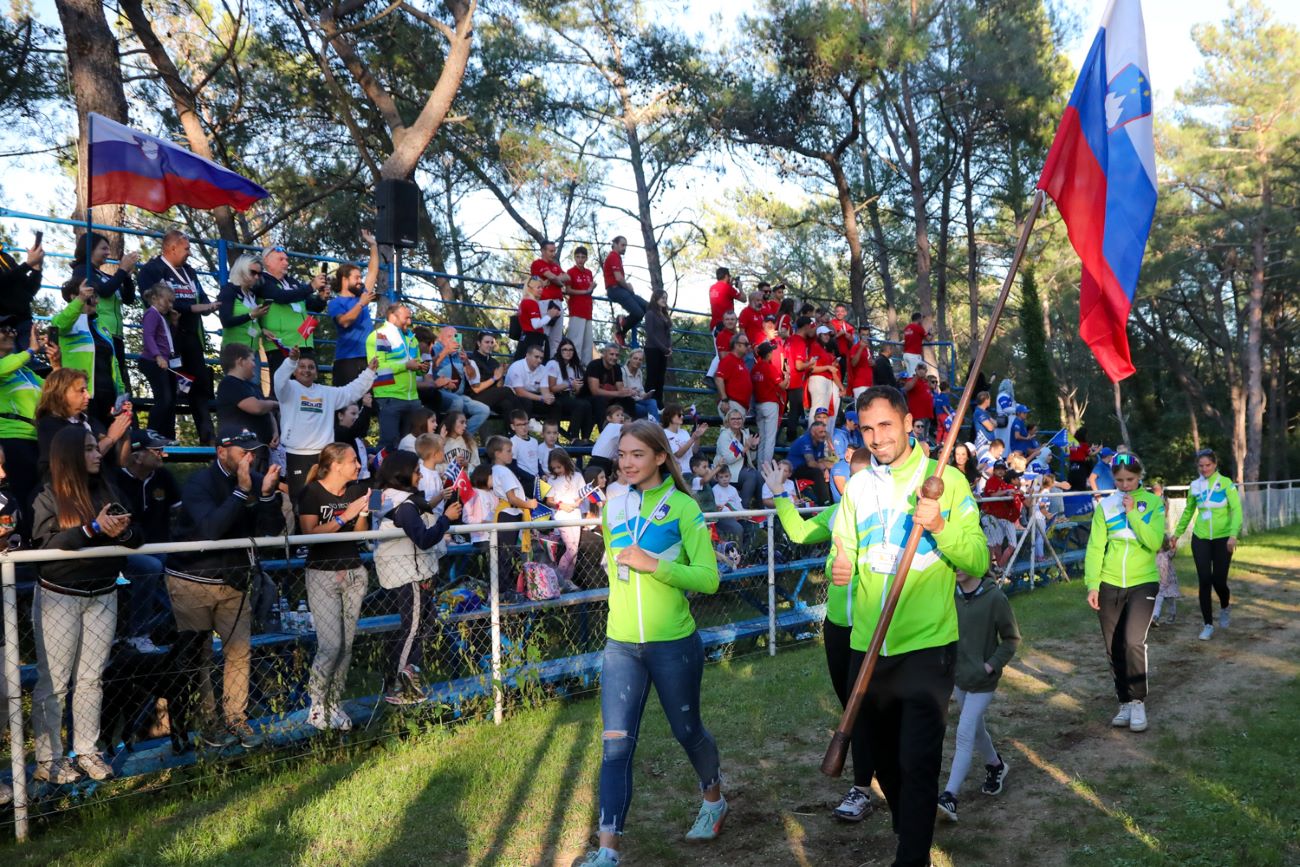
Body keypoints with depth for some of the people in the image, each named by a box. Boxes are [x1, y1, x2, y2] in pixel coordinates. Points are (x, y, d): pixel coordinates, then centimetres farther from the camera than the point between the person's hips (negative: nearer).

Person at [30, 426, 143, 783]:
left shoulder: (106, 491, 6)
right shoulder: (49, 497, -6)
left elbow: (135, 539, 4)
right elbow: (45, 545, -19)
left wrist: (123, 532, -18)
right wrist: (94, 529, -26)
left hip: (102, 596, 4)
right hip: (59, 597, -4)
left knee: (91, 678, 9)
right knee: (53, 681, 2)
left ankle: (87, 752, 18)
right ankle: (47, 760, 11)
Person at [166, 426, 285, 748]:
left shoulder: (254, 480, -2)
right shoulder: (199, 483, -17)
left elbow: (272, 529, -9)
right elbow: (210, 529, -33)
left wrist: (267, 494, -24)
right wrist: (242, 491, -35)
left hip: (233, 580, 4)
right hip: (192, 581, -4)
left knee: (240, 651, 2)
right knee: (199, 655, 3)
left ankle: (236, 718, 13)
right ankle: (207, 722, 15)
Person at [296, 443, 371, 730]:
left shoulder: (356, 489, 7)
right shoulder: (311, 493, -9)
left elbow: (360, 534, 9)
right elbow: (311, 533, -18)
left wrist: (362, 513, -10)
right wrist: (345, 516, -19)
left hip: (354, 573, 5)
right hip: (322, 575, -5)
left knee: (346, 644, 6)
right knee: (331, 645, -11)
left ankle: (335, 704, 18)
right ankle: (316, 703, 10)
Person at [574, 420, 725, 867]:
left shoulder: (683, 507, -9)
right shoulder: (613, 508, 5)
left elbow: (708, 579, -14)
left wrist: (654, 564, -24)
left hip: (674, 644, -3)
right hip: (620, 645, 3)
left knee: (687, 730, 16)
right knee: (615, 745, -2)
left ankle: (714, 800, 44)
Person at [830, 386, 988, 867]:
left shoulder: (947, 479, -6)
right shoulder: (857, 486, 6)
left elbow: (979, 561, -9)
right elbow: (843, 553, 7)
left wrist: (942, 527, -27)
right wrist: (839, 568, -15)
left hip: (927, 647, -4)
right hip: (868, 647, 5)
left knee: (918, 761, -5)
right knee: (884, 756, 18)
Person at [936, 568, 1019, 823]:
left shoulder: (995, 598, -17)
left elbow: (1011, 638, -7)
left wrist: (991, 665, -13)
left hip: (983, 680, -6)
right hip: (957, 677, 6)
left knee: (965, 733, -12)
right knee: (976, 729, 23)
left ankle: (949, 797, -14)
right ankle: (995, 766, 49)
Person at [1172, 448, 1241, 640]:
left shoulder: (1226, 483, -8)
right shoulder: (1194, 486, 4)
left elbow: (1236, 510, -14)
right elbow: (1188, 512, 17)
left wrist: (1233, 534, -26)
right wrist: (1177, 533, 19)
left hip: (1222, 539, -3)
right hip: (1200, 539, 3)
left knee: (1219, 580, -1)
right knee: (1204, 581, -2)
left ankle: (1225, 608, 34)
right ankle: (1208, 625, 8)